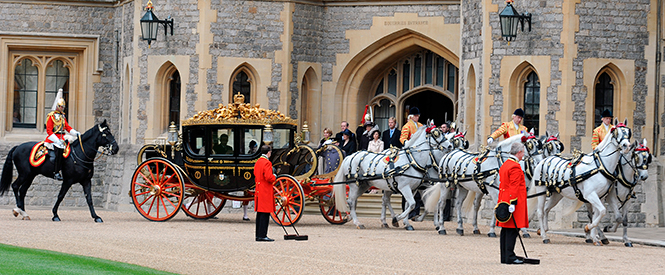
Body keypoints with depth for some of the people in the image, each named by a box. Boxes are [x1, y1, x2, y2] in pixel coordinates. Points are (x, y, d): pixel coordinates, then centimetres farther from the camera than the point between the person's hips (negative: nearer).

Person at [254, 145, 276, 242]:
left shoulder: (258, 162, 13)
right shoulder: (267, 163, -16)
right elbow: (269, 178, -23)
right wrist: (274, 176, -3)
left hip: (259, 190, 9)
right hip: (266, 192, -9)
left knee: (260, 213, 11)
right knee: (265, 213, -7)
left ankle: (258, 235, 14)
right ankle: (262, 235, -9)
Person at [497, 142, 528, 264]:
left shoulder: (505, 165, 16)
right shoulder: (515, 167, -14)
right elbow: (514, 187, -20)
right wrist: (512, 203, -22)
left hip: (504, 200, 10)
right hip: (512, 201, -10)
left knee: (505, 230, 10)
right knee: (512, 230, -8)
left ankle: (504, 256, 12)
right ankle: (510, 257, -9)